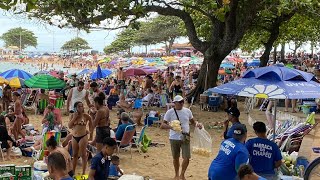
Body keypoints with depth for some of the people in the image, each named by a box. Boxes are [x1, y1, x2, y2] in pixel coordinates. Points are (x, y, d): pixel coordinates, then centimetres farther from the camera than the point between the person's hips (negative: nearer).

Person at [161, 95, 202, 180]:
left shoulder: (187, 111, 1)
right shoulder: (170, 112, -7)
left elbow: (192, 121, 16)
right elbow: (162, 125, -9)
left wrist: (197, 124, -6)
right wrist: (171, 127, -28)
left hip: (185, 138, 1)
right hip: (174, 138, -1)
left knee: (187, 158, -5)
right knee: (175, 158, 13)